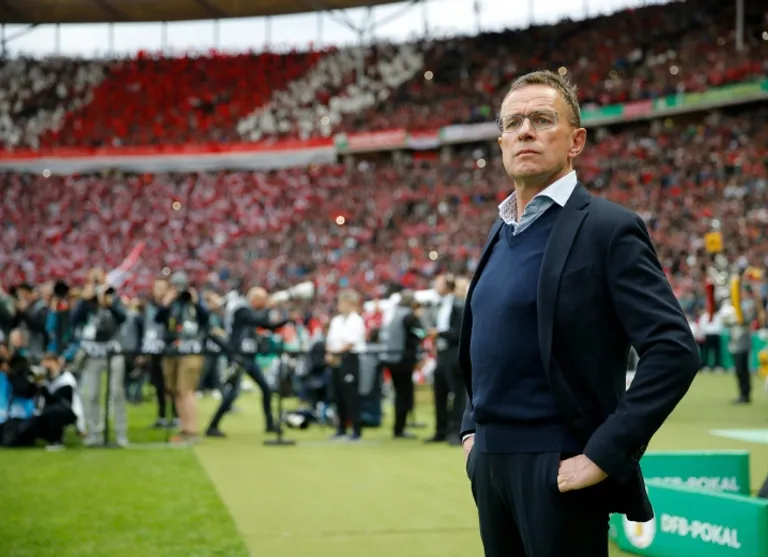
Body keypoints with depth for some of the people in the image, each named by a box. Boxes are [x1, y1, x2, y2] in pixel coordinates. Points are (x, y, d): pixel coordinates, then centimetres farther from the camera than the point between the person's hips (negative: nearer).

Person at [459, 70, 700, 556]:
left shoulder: (607, 229, -11)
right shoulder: (502, 231, 12)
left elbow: (674, 351, -17)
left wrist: (603, 455, -20)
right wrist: (472, 427, 14)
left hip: (555, 468, -7)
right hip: (490, 462, 7)